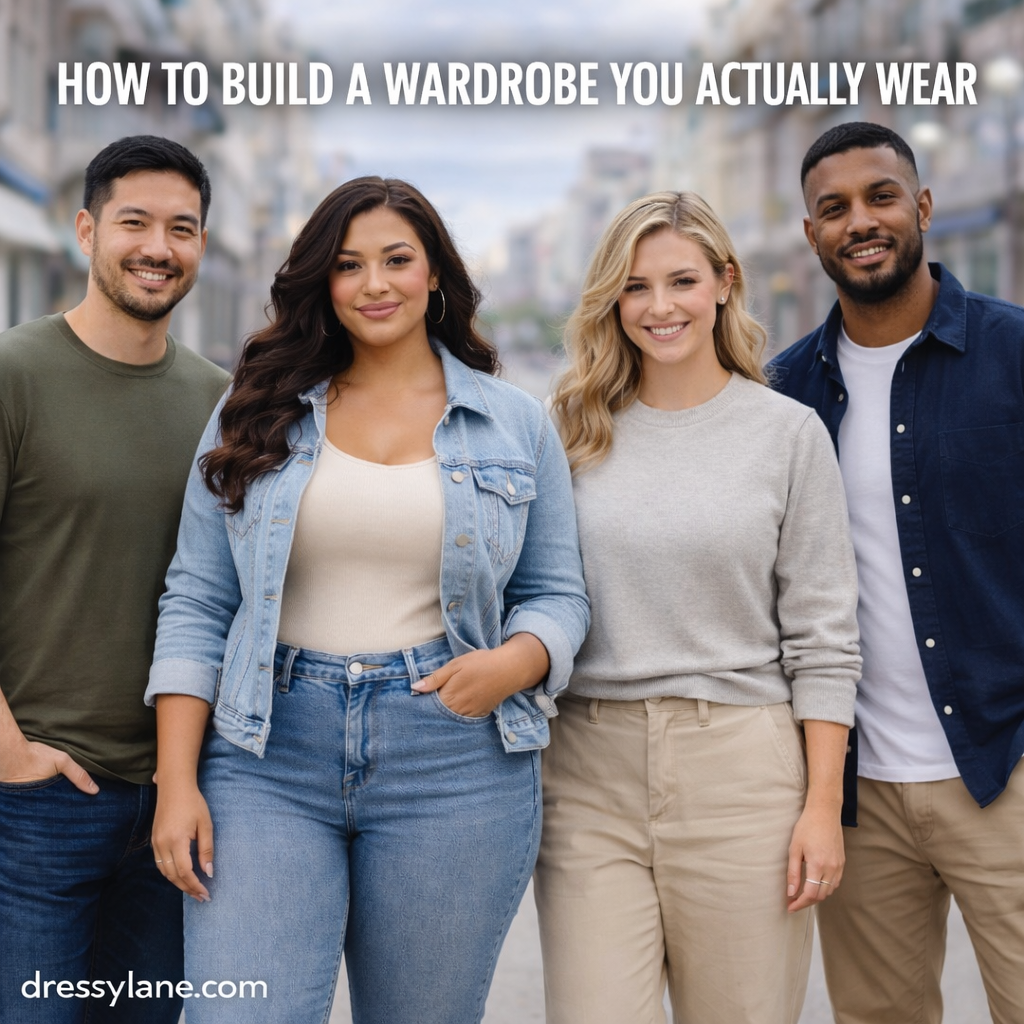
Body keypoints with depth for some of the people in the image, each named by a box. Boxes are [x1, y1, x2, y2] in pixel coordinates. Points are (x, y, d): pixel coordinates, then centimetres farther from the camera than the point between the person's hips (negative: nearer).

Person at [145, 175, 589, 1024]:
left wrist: (514, 663, -14)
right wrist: (177, 781, -3)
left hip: (455, 762, 1)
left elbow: (557, 595, 9)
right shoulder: (256, 414, 7)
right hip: (269, 760, 0)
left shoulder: (517, 426, 7)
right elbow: (197, 604, 5)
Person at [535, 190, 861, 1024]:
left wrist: (823, 806, -4)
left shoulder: (789, 432, 2)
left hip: (741, 768, -1)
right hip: (592, 770, 2)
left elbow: (822, 639, 1)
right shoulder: (575, 431, 8)